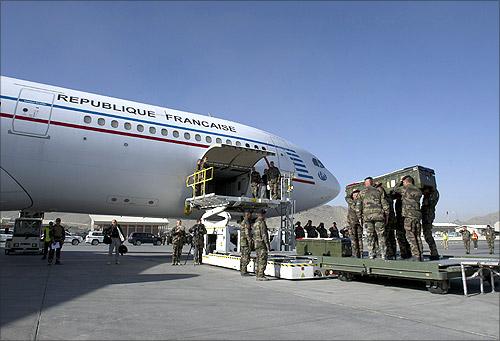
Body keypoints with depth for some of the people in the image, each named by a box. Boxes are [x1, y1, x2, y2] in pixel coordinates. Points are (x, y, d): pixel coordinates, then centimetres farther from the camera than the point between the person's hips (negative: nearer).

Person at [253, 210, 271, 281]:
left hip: (257, 244, 9)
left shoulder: (255, 223, 16)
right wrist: (268, 244, -17)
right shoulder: (262, 222, -13)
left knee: (258, 260, 11)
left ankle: (258, 275, 14)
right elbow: (264, 234, -19)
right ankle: (260, 276, -7)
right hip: (262, 244, -9)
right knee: (263, 260, -7)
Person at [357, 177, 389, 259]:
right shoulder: (379, 192, 11)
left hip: (367, 216, 0)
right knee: (381, 236, 6)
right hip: (379, 215, 0)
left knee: (370, 236, 5)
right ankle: (383, 255, 3)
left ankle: (371, 255, 4)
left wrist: (360, 216, 11)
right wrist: (386, 217, 14)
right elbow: (385, 205, 7)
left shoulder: (362, 192, 9)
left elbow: (358, 206, 3)